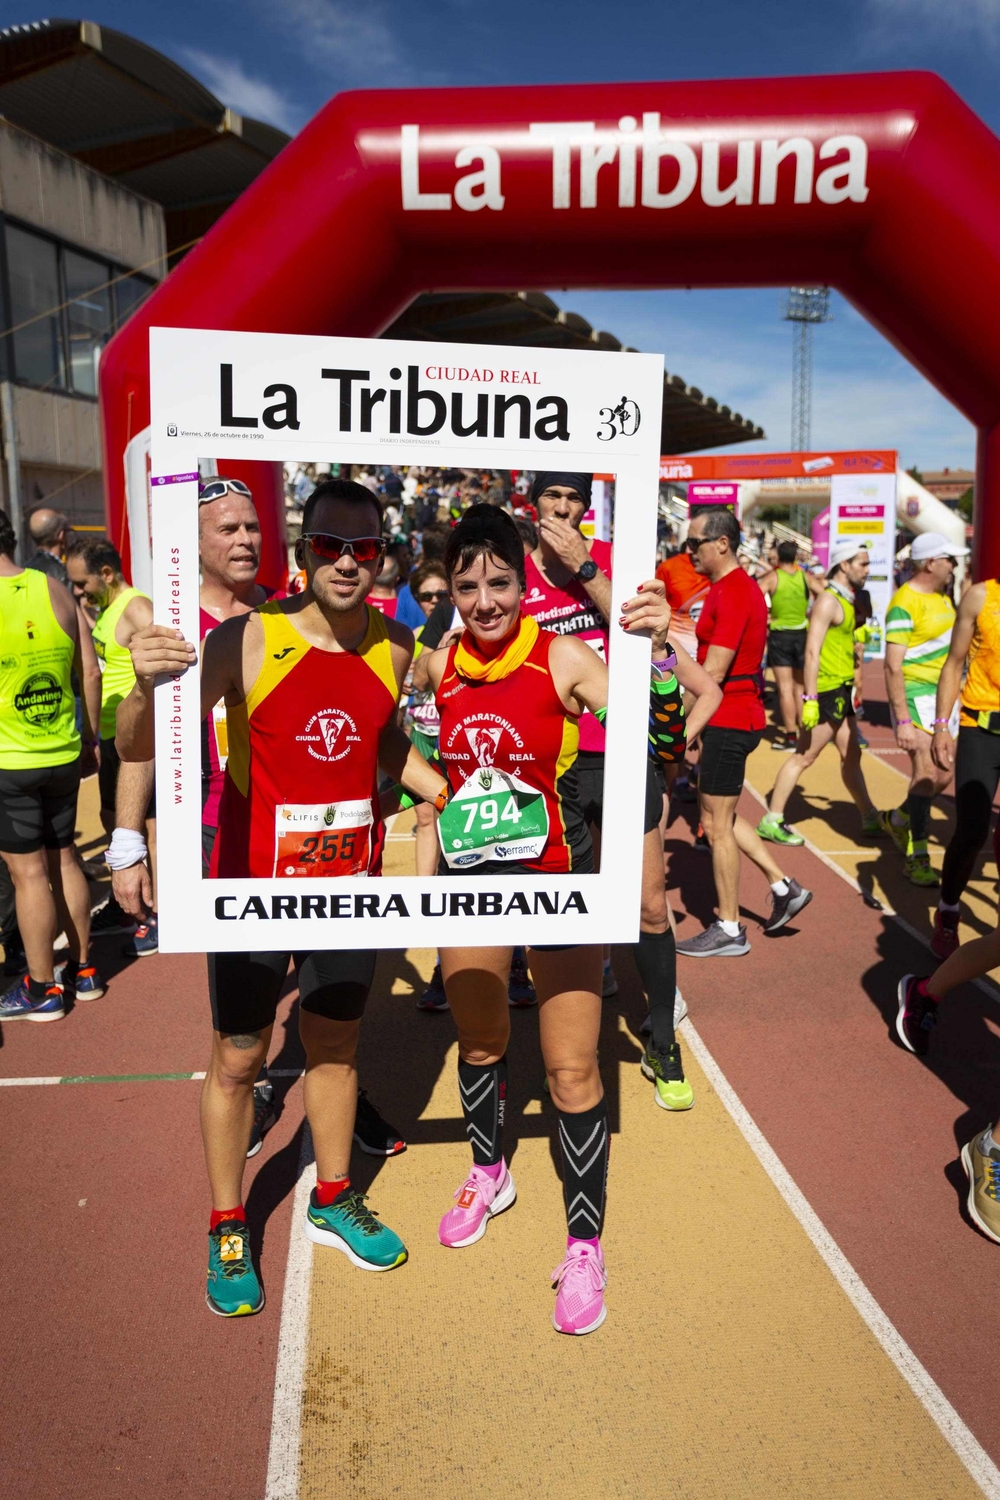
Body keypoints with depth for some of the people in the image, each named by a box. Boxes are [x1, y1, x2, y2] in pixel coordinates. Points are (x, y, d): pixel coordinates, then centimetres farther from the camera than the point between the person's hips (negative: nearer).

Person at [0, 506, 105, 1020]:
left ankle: (41, 989, 17)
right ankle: (83, 970, 28)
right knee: (63, 860, 17)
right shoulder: (55, 589, 0)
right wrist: (89, 735, 14)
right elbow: (90, 673, 3)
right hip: (63, 754, 5)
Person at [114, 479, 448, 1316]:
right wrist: (149, 687, -44)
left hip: (351, 884, 4)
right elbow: (139, 750, -25)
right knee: (238, 1059, 11)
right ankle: (228, 1231, 34)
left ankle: (334, 1201, 42)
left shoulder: (394, 647, -4)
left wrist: (453, 796, 5)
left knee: (337, 1044, 19)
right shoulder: (248, 640, -19)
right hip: (255, 886, -3)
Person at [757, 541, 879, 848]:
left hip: (842, 691, 9)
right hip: (828, 691, -9)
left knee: (851, 755, 16)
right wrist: (810, 699, -26)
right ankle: (772, 820, 0)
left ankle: (870, 818, 26)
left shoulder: (845, 600, 15)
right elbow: (812, 652, -22)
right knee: (804, 756, -5)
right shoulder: (828, 601, -15)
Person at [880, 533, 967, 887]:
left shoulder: (942, 595, 12)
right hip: (915, 696, -9)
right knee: (926, 773, -11)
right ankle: (916, 856, -1)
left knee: (943, 775, 10)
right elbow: (893, 666, -20)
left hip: (943, 696, 9)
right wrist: (903, 721, -25)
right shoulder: (904, 603, -16)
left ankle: (895, 819, 33)